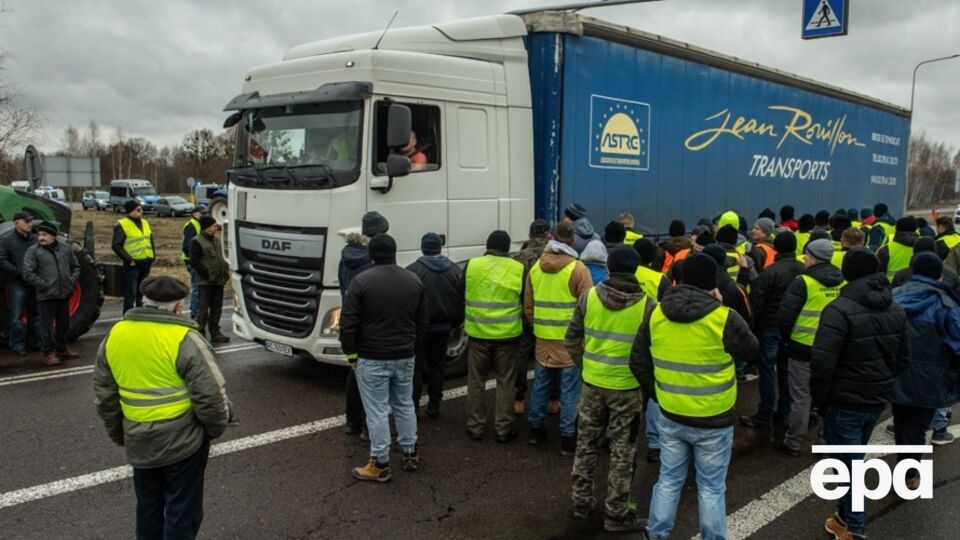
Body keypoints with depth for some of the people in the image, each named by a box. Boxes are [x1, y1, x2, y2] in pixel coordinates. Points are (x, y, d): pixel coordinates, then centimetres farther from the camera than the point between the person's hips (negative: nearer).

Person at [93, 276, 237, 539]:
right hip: (182, 440, -6)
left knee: (148, 507, 22)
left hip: (138, 442, 6)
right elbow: (210, 394, -18)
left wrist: (118, 435, 20)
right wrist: (216, 428, -1)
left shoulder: (114, 335, 3)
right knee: (182, 511, 7)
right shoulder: (184, 339, -17)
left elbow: (103, 395, 10)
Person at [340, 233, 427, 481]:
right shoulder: (414, 280, 3)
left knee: (377, 411, 2)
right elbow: (423, 320, 8)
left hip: (372, 358, -5)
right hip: (405, 357, 5)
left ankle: (380, 465, 9)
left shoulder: (361, 281, -13)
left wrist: (351, 354, 0)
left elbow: (348, 323, -12)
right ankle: (411, 454, 28)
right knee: (405, 405, 19)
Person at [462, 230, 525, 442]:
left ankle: (475, 427, 20)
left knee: (476, 382, 14)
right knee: (505, 383, 10)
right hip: (508, 334, 0)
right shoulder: (518, 268, -5)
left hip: (478, 333, 1)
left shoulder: (471, 265, -4)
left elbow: (461, 295, 7)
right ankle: (503, 429, 15)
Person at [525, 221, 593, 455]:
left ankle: (536, 430, 28)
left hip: (543, 338, 5)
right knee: (570, 390, 4)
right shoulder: (578, 269, -13)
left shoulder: (536, 267, 3)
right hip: (570, 340, -5)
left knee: (541, 385, 17)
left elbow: (528, 306, 9)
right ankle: (568, 438, 10)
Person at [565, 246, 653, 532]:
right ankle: (616, 514, 18)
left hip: (592, 382, 3)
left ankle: (581, 502, 29)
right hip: (627, 387, -3)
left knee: (586, 443, 17)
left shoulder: (589, 296, -4)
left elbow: (571, 339, 1)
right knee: (622, 451, 9)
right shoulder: (647, 304, -11)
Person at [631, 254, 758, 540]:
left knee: (669, 479, 19)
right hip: (714, 421, -4)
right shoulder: (724, 318, -19)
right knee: (711, 487, 13)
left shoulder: (656, 314, -5)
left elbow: (638, 362, 2)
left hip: (670, 416, 4)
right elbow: (750, 350, 0)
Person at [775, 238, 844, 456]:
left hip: (804, 346, -5)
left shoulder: (803, 282, -17)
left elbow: (785, 316, -15)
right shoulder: (842, 282, 1)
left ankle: (792, 443, 13)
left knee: (800, 396, 4)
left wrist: (791, 329, 5)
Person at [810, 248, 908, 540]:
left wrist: (819, 399, -10)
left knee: (848, 464, 4)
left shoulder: (840, 309, -20)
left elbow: (822, 363, -24)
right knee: (854, 458, 21)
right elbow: (903, 358, 12)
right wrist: (883, 384, 19)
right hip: (878, 400, 7)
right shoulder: (896, 309, 5)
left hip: (845, 401, -7)